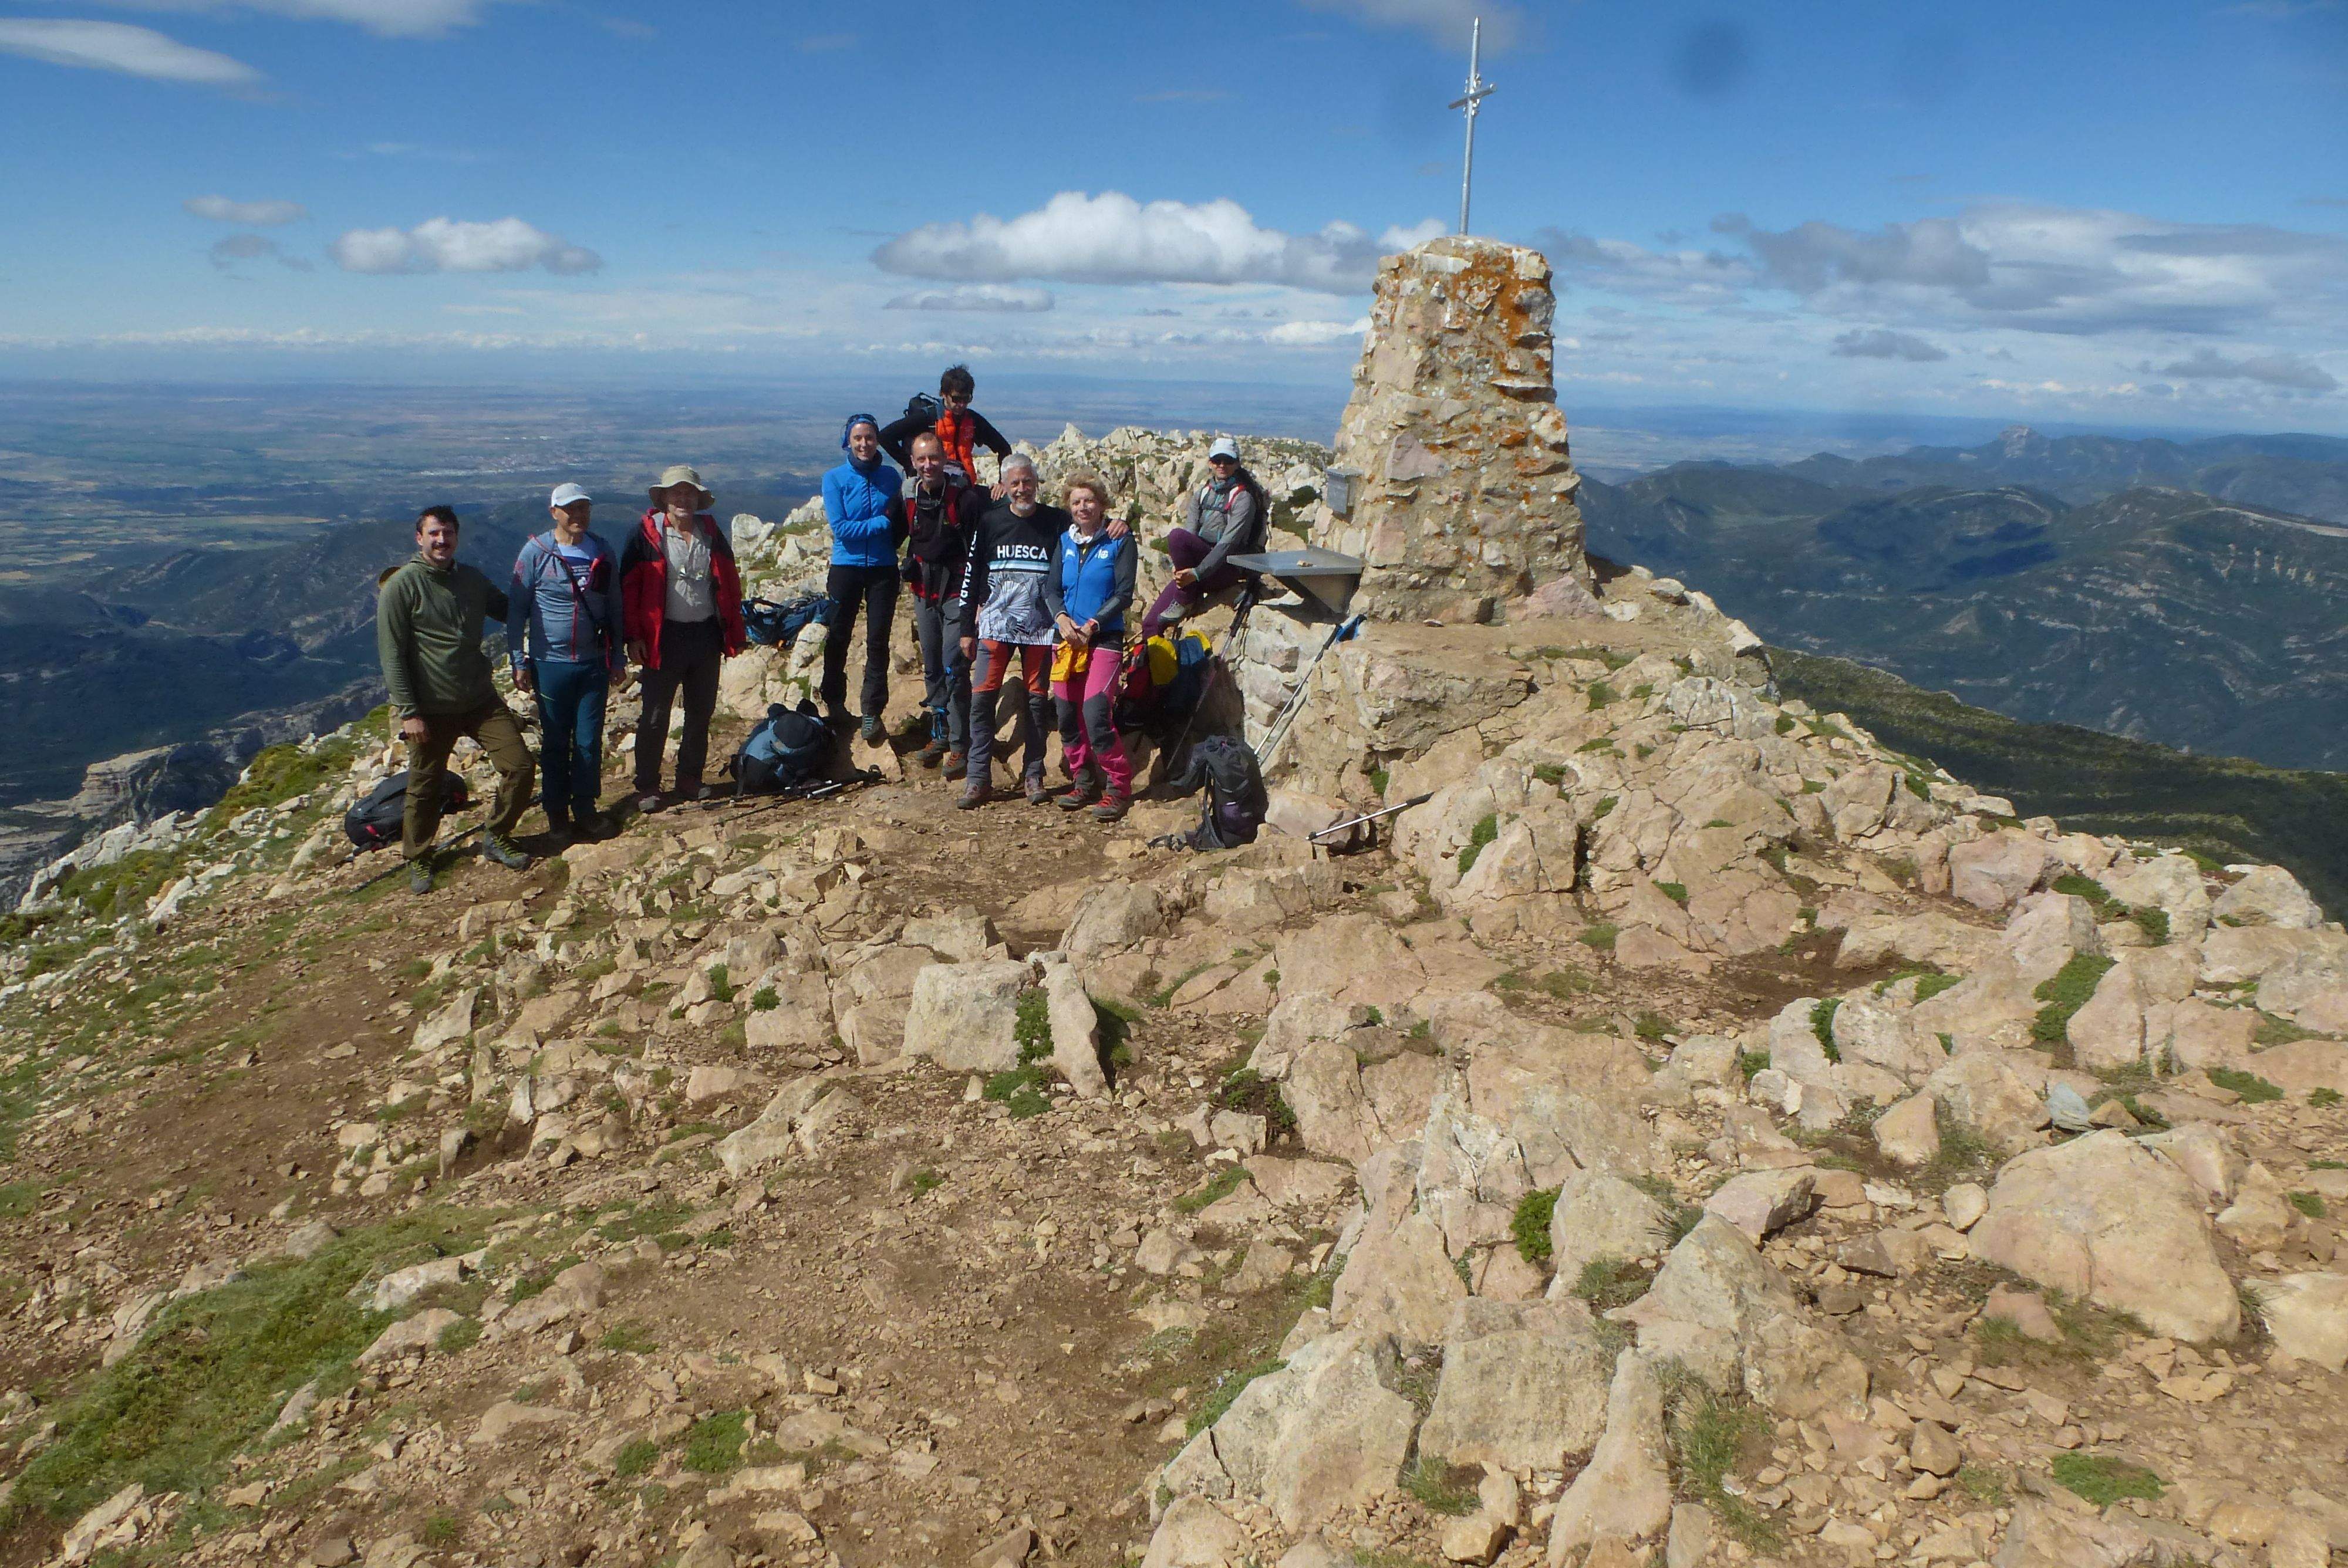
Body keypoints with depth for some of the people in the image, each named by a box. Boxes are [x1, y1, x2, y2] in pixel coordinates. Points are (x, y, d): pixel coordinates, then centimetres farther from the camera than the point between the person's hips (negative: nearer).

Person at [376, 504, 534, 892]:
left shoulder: (471, 579, 6)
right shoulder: (401, 585, -10)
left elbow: (507, 610, 25)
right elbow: (392, 654, -11)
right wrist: (407, 712, -15)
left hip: (482, 700, 4)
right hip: (431, 711, -4)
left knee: (519, 766, -3)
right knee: (425, 789, 8)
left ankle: (497, 839, 19)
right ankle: (418, 861, 29)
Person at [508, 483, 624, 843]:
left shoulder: (604, 553, 3)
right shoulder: (536, 552, -6)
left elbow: (615, 608, 12)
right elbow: (516, 610, -3)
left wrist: (618, 656, 12)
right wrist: (518, 661, -6)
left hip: (594, 664, 2)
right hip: (551, 663, -2)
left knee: (590, 741, 6)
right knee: (555, 743, 8)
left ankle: (585, 809, 20)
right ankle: (557, 812, 21)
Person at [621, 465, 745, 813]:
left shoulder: (711, 532, 7)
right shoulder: (647, 534, -5)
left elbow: (730, 584, 11)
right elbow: (629, 586, -6)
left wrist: (734, 633, 7)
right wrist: (634, 637, -11)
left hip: (706, 635, 4)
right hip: (664, 637, -4)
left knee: (701, 712, 12)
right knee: (655, 717, 2)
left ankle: (690, 779, 26)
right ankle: (647, 787, 12)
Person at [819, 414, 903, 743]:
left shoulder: (891, 477, 4)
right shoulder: (835, 478, -3)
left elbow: (900, 523, 11)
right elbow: (840, 528, -12)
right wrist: (881, 523, -15)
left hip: (883, 570, 1)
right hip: (846, 568, -1)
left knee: (878, 642, 0)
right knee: (838, 639, 7)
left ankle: (873, 712, 5)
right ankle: (833, 702, 23)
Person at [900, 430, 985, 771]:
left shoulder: (965, 497, -14)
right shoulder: (908, 499, 2)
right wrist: (912, 573, 13)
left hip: (956, 592, -6)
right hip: (924, 592, 6)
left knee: (954, 669, -10)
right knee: (932, 668, 13)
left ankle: (960, 745, -3)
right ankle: (940, 736, 25)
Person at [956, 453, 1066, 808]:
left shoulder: (1057, 522, 3)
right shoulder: (990, 522, 6)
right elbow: (972, 576, 9)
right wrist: (967, 629, 7)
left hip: (1040, 628, 0)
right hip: (995, 624, 1)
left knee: (1036, 700, 4)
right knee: (982, 697, -6)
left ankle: (1034, 776, 14)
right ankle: (979, 779, 0)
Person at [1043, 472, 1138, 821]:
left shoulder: (1118, 541, -2)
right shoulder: (1065, 542, 12)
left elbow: (1124, 595, -7)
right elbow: (1051, 588, 9)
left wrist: (1091, 625, -14)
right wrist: (1061, 617, -10)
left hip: (1104, 638, -5)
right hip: (1067, 638, 5)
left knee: (1096, 715, -16)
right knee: (1067, 716, 4)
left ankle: (1119, 788, -4)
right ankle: (1083, 782, 19)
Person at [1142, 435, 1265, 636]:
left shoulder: (1243, 497, -7)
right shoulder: (1204, 492, 15)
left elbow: (1228, 543, -17)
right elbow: (1190, 529, 4)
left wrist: (1197, 573, -27)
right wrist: (1181, 566, -14)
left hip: (1226, 569, -6)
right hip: (1198, 563, 6)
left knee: (1177, 536, -30)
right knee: (1150, 623, -8)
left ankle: (1187, 600, -15)